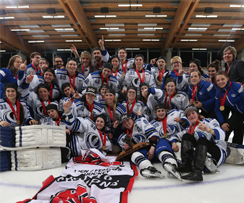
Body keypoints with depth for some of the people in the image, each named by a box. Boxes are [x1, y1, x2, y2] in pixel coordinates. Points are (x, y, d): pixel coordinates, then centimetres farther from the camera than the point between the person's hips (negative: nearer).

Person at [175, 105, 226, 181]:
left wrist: (208, 129, -35)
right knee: (187, 136, -7)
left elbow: (221, 135, -16)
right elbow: (178, 136, 10)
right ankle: (186, 164, -24)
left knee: (202, 139, -30)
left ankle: (197, 172, -48)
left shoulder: (208, 121, 3)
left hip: (218, 153, -4)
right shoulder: (189, 129, 21)